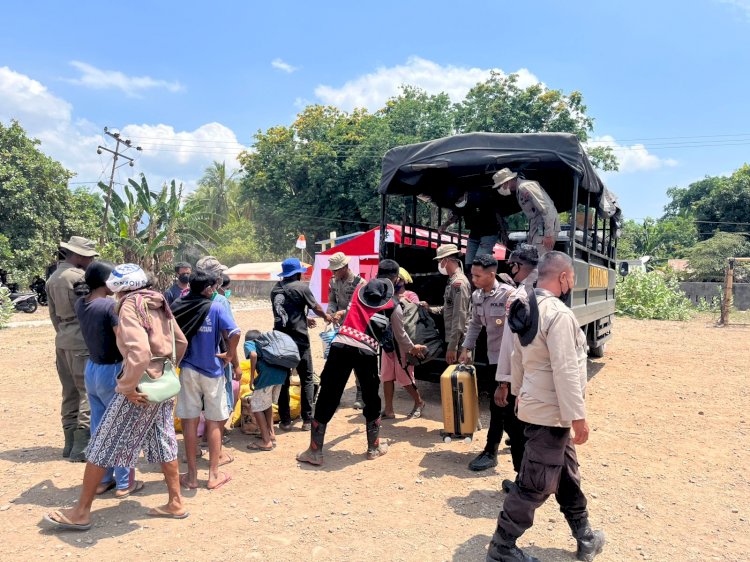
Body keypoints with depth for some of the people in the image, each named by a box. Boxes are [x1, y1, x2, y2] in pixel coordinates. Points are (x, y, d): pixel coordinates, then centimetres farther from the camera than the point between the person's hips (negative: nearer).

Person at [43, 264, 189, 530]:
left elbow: (139, 352, -28)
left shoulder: (130, 305, -13)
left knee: (102, 446, 4)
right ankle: (175, 503, 23)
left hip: (141, 386, -8)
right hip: (163, 385, 8)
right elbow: (181, 342, 16)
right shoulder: (158, 304, 10)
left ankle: (81, 512, 15)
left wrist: (126, 387, -19)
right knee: (163, 442, 15)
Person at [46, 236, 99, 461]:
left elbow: (53, 313, 17)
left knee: (70, 393, 14)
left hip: (62, 341, 9)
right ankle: (82, 446, -4)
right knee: (88, 392, -4)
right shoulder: (80, 276, -14)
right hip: (82, 341, -9)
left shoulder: (52, 278, 14)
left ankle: (70, 444, 20)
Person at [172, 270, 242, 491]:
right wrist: (230, 355, -6)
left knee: (190, 421, 9)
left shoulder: (178, 307, -2)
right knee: (214, 422, 8)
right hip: (212, 370, -2)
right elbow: (234, 333, -21)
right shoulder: (215, 308, -10)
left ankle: (192, 475, 16)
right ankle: (213, 475, 15)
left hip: (188, 369, 2)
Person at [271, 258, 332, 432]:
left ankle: (285, 420, 13)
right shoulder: (301, 287, -7)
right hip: (299, 339, -4)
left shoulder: (275, 289, 9)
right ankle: (307, 420, 8)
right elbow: (316, 307, 5)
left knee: (283, 380, 11)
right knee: (307, 379, 8)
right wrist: (326, 316, 26)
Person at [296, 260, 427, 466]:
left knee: (327, 397, 7)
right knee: (372, 399, 19)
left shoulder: (359, 290, 18)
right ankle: (374, 447, 30)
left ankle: (315, 451, 12)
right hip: (366, 352, -2)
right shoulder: (393, 306, 11)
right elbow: (400, 337, 23)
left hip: (340, 346, 2)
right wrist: (413, 349, 45)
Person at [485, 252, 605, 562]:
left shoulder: (525, 309, 5)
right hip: (551, 412, -10)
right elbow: (565, 372, -25)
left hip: (537, 405, 10)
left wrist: (519, 393, 22)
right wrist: (578, 417, -19)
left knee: (567, 475, 22)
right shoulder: (559, 314, -23)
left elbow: (517, 357, 13)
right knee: (536, 485, 2)